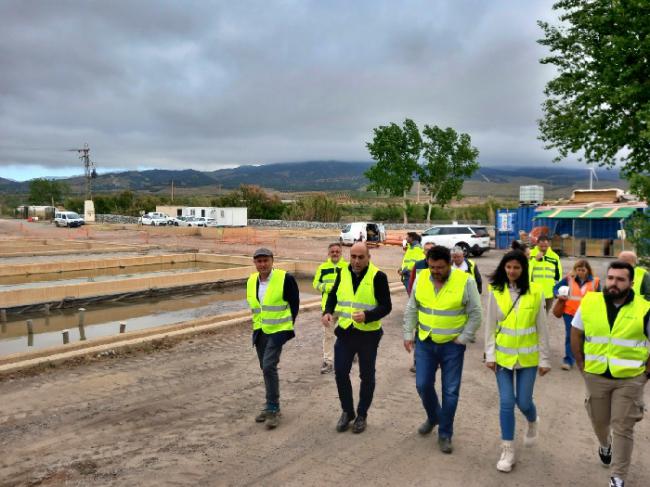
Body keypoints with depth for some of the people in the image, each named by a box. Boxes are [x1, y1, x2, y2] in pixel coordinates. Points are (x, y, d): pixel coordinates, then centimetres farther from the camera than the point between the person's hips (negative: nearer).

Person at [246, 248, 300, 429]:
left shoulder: (285, 279, -14)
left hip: (278, 330, -6)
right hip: (260, 331, 7)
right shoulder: (251, 281, 3)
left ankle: (273, 409, -3)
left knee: (269, 366, -15)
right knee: (266, 368, 13)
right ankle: (272, 406, 27)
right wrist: (256, 323, 13)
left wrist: (289, 325, -5)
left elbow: (294, 304, -7)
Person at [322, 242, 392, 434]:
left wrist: (367, 316, -29)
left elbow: (386, 306, -12)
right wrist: (328, 311, -6)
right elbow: (333, 295, 14)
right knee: (340, 373, 5)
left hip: (368, 334, -3)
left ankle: (361, 415, 29)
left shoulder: (378, 276, -13)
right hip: (345, 332, 4)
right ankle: (347, 412, 27)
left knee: (366, 375, 11)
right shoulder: (342, 273, 1)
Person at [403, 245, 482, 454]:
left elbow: (475, 315, -7)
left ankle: (445, 434, 23)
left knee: (450, 391, 5)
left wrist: (462, 339, -9)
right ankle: (433, 417, 37)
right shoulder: (421, 279, -3)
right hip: (425, 343, 3)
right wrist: (408, 335, 4)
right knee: (423, 385, 7)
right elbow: (411, 309, 7)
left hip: (452, 345, -3)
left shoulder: (465, 281, -14)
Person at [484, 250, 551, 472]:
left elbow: (542, 328, -2)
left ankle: (533, 422, 43)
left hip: (527, 357, -1)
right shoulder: (496, 292, -5)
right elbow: (490, 326, 0)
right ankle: (508, 451, 17)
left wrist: (544, 358, 0)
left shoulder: (535, 292, -8)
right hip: (503, 356, 1)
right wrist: (490, 354, -4)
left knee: (524, 402, 7)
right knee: (506, 402, 2)